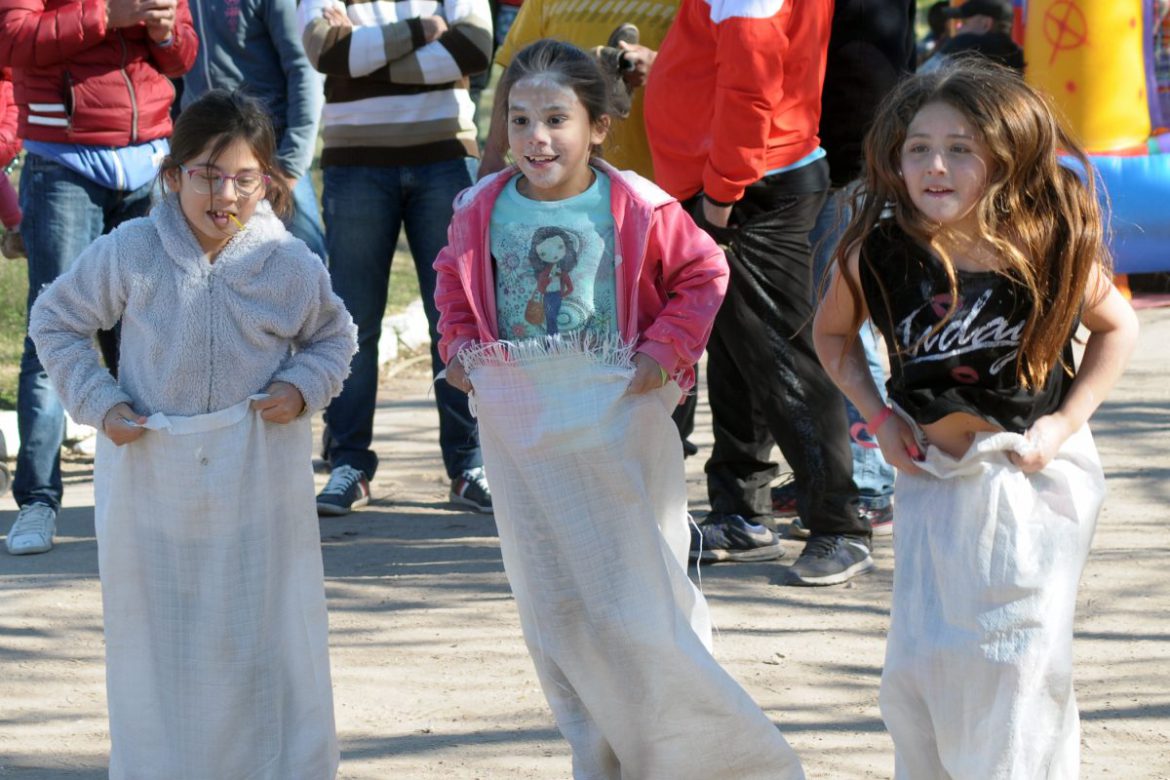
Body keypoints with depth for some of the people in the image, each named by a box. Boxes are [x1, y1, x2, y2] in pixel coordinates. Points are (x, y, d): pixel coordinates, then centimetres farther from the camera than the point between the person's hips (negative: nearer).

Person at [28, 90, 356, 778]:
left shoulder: (292, 267, -9)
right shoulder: (129, 254, -10)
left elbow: (336, 338, 11)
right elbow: (55, 321, 4)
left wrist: (302, 388, -8)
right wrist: (97, 402, -6)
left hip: (257, 484, 0)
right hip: (150, 479, 0)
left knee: (266, 641, 8)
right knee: (155, 643, 11)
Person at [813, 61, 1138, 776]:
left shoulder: (1052, 247, -15)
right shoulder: (877, 252, -11)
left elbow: (1118, 326, 2)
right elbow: (833, 332, 10)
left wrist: (1065, 421, -9)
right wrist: (879, 416, -2)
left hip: (1032, 475, -3)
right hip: (931, 476, 3)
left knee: (1013, 664, -6)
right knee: (917, 666, 5)